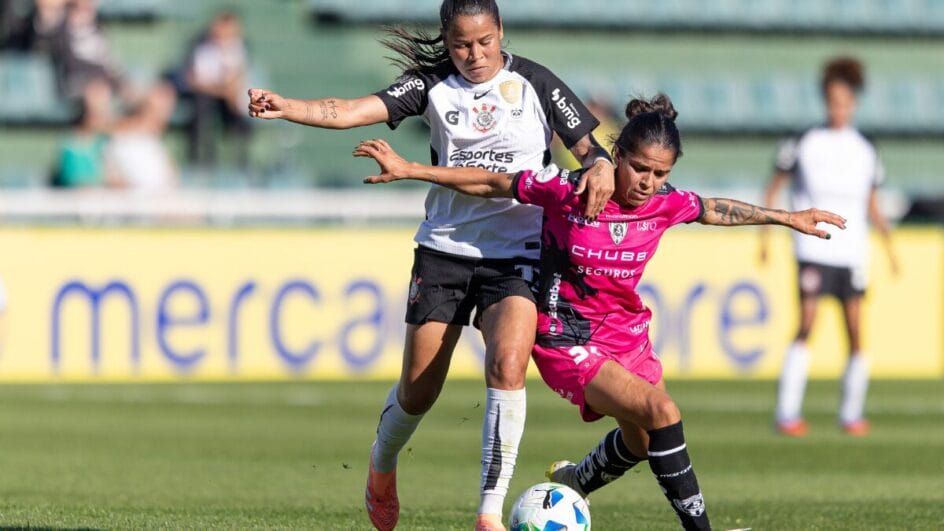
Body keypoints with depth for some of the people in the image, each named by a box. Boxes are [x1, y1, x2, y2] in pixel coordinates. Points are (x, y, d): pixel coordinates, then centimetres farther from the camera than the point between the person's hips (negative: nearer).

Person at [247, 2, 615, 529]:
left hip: (516, 253, -1)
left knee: (508, 367, -24)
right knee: (418, 390, 5)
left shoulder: (535, 83, -1)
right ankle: (382, 468, 39)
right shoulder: (433, 83, -1)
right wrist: (285, 107, -31)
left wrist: (601, 166, -21)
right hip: (445, 248, 1)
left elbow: (588, 146, 4)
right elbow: (355, 111, -15)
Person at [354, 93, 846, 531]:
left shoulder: (665, 203, -8)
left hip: (626, 333, 6)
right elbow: (490, 183, -11)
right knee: (660, 411, -24)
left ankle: (575, 481, 50)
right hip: (568, 342, -6)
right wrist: (409, 169, -14)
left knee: (640, 442, 19)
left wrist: (787, 218, 21)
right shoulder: (565, 189, -20)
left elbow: (719, 211, 12)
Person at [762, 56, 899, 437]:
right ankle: (788, 413, -11)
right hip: (814, 249, -3)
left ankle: (852, 413, 11)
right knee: (806, 325, -13)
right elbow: (774, 187, 10)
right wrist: (764, 234, 2)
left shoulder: (865, 152, 10)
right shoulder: (804, 145, 2)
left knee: (855, 330, -1)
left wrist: (889, 245, 8)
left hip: (853, 252, 3)